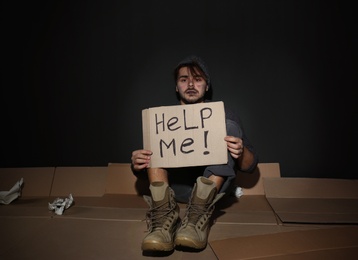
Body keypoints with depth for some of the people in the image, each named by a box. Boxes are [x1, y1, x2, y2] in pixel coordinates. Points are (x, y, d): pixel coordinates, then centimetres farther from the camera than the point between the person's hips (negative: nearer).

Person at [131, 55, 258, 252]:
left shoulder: (222, 113, 6)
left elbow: (250, 166, 2)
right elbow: (142, 173, 6)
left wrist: (240, 153, -23)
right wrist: (137, 165, -20)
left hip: (214, 186, -1)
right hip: (173, 186, 2)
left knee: (229, 126, -17)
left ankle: (199, 212, -34)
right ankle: (164, 215, -33)